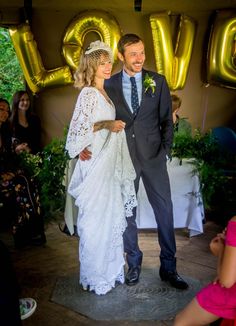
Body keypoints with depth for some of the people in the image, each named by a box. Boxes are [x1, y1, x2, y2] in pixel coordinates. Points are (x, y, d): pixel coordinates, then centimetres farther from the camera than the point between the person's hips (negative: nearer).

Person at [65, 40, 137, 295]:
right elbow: (77, 129, -18)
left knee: (112, 216, 16)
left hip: (109, 164, 9)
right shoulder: (88, 93, -13)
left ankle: (110, 268, 31)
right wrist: (106, 125, -23)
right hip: (95, 165, -9)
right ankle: (95, 277, 18)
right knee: (96, 220, 1)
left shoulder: (104, 93, 13)